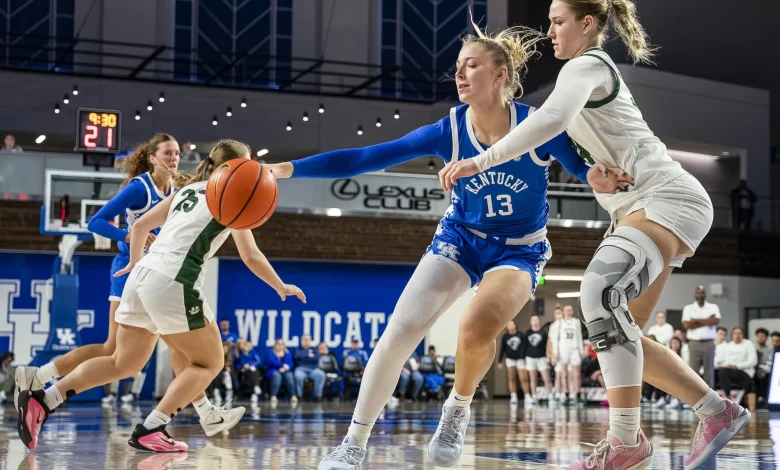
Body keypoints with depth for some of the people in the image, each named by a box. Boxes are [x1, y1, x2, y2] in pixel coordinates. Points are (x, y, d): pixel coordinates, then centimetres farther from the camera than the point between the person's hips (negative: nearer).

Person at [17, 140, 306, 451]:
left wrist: (135, 263, 42)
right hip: (173, 282, -7)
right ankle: (150, 431, -5)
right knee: (209, 362, 8)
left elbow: (140, 225, 26)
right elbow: (250, 256, 3)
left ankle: (43, 399, 3)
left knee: (124, 364, 17)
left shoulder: (189, 189, 24)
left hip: (143, 275, 7)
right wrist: (281, 287, 17)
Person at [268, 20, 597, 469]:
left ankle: (458, 408, 1)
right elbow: (363, 158, -17)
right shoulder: (448, 131, -15)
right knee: (402, 328, -12)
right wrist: (289, 168, -23)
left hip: (520, 248, -2)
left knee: (478, 326, -31)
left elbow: (585, 169, -9)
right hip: (461, 236, 2)